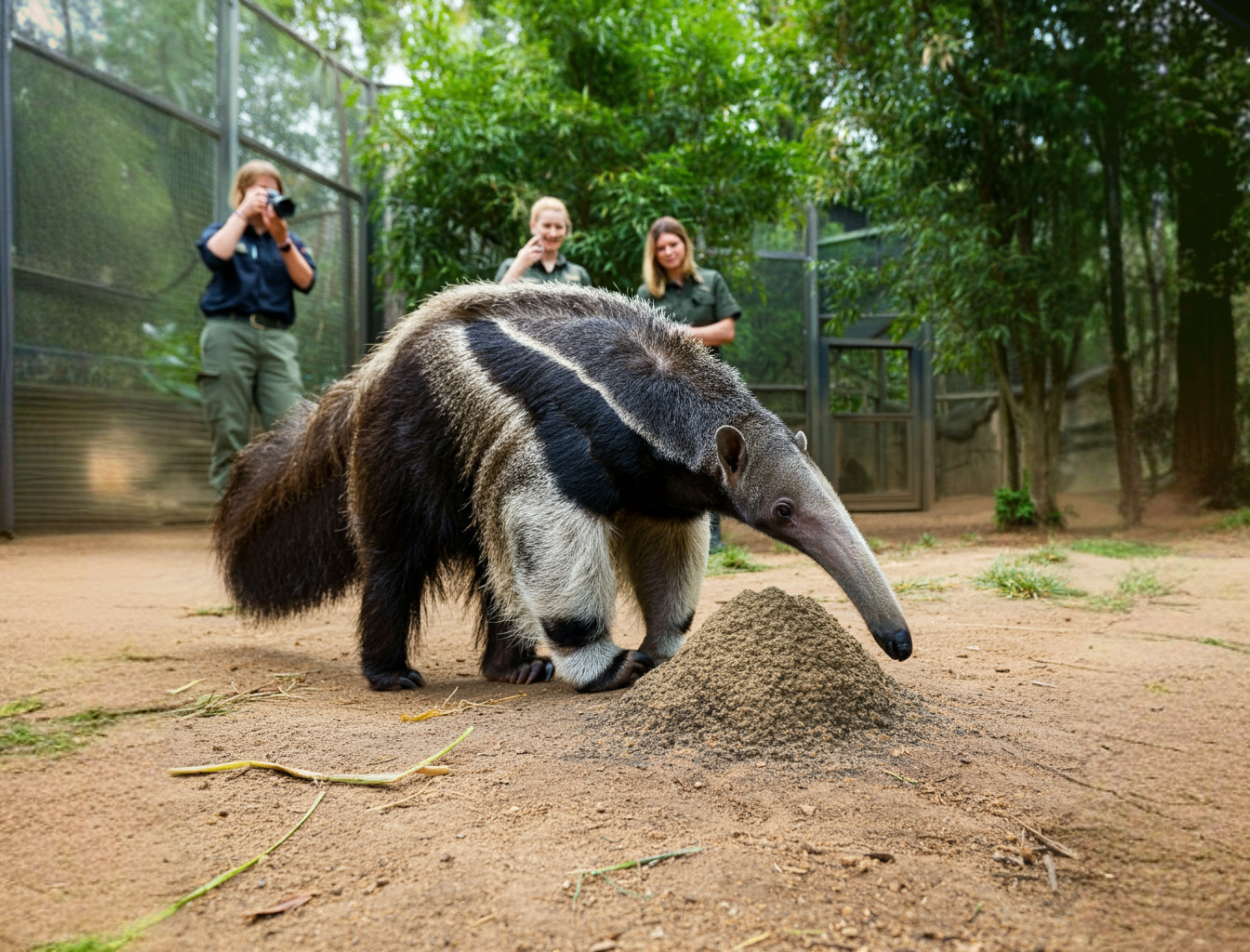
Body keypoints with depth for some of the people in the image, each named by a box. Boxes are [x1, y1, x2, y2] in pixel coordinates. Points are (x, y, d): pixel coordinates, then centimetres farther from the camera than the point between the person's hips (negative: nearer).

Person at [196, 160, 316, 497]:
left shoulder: (288, 239, 21)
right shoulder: (223, 230, 16)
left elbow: (305, 281, 3)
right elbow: (216, 255, -9)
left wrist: (282, 240, -8)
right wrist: (243, 214, -3)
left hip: (277, 338, 2)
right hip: (229, 333, -1)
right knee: (230, 435, -5)